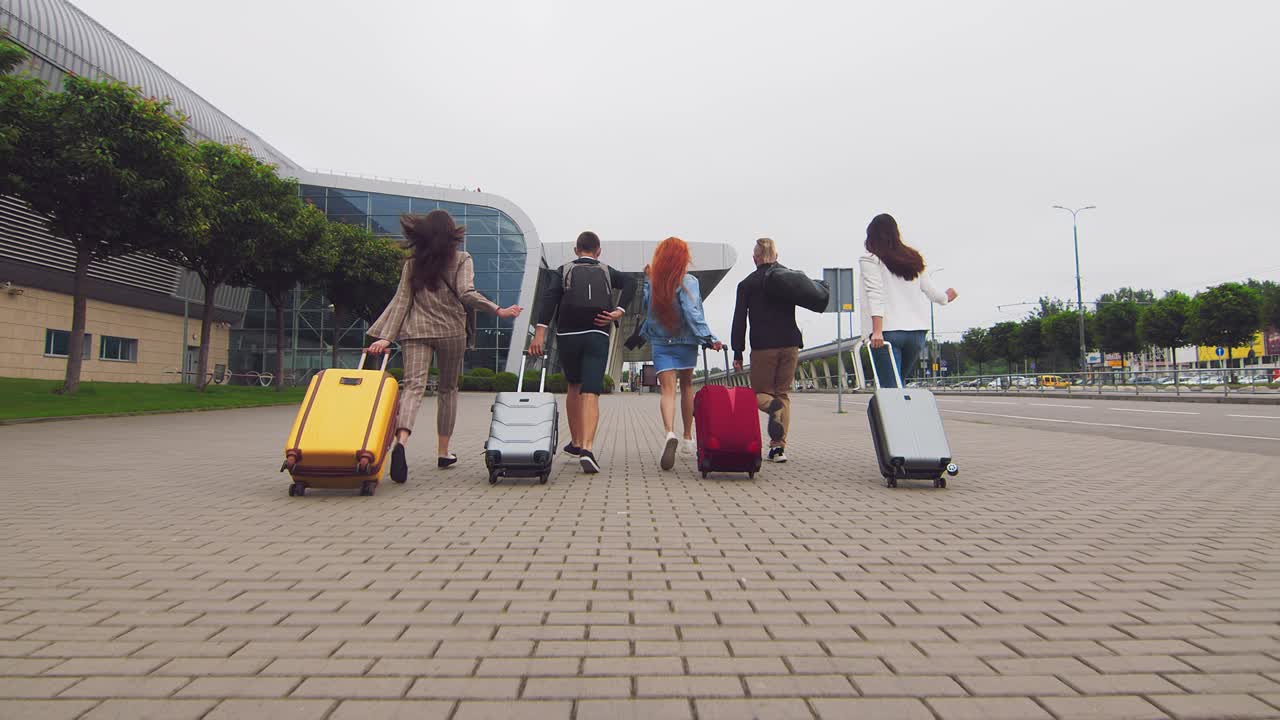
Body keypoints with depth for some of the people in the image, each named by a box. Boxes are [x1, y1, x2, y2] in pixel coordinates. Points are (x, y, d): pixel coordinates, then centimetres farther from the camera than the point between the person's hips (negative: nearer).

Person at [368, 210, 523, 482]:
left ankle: (401, 442, -36)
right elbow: (467, 294, -13)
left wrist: (386, 337, 4)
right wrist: (498, 310, -15)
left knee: (413, 386, -10)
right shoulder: (461, 259, 2)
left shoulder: (412, 263, 11)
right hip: (451, 332, -1)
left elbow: (402, 300, 6)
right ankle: (443, 452, 19)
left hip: (416, 330, 1)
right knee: (448, 389, 13)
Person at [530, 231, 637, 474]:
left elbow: (549, 297, -6)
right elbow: (630, 283, -4)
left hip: (568, 335, 1)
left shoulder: (565, 270, 11)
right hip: (597, 336, -1)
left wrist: (540, 333, -14)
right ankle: (586, 448, -25)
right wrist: (619, 310, -10)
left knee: (574, 386, 21)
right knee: (590, 393, -7)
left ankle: (576, 442, 29)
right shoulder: (606, 271, 15)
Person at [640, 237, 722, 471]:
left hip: (660, 343, 1)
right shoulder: (688, 282, -9)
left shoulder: (651, 282, 0)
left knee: (668, 390, -6)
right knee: (686, 386, 18)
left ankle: (670, 433, -33)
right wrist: (708, 338, -20)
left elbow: (645, 309, 11)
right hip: (685, 342, -1)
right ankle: (688, 437, 26)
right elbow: (693, 313, -18)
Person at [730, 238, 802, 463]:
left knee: (760, 392, 11)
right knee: (784, 392, 10)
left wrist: (737, 353, 0)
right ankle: (779, 446, 2)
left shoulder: (747, 284, 1)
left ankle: (773, 406, -26)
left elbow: (739, 320, -2)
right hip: (790, 344, 3)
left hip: (763, 346, -2)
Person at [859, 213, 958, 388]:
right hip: (917, 330, 5)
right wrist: (946, 297, 42)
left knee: (890, 388, -6)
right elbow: (930, 291, 20)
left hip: (888, 331, -5)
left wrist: (877, 330, -17)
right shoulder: (914, 259, 16)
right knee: (897, 385, 16)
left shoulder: (870, 260, 1)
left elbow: (875, 295, -10)